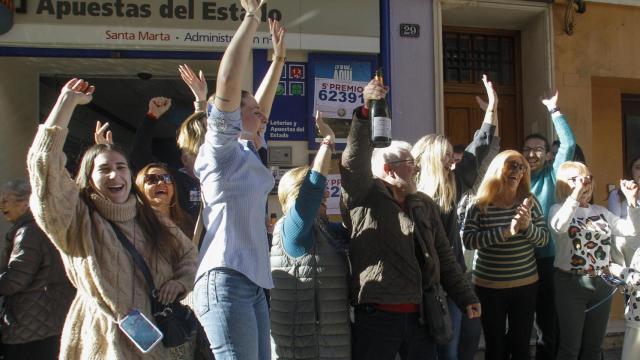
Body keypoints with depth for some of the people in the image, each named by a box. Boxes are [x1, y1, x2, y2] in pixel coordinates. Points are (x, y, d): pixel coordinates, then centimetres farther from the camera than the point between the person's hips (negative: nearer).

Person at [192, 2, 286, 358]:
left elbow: (259, 108, 31)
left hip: (253, 281, 9)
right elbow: (228, 84, -15)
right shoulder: (220, 150, -4)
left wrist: (278, 57, 33)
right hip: (226, 279, -9)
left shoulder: (245, 152, 18)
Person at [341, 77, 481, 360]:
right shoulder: (364, 198, -3)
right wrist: (366, 110, -30)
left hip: (420, 316, 5)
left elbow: (443, 257, 15)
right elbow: (355, 158, -21)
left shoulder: (424, 204, 13)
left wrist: (465, 298, 12)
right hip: (376, 317, -5)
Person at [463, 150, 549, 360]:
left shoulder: (529, 202, 0)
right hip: (489, 286, -2)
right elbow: (468, 240, -17)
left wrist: (528, 227, -22)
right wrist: (505, 232, -26)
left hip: (525, 284, 2)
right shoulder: (480, 205, -7)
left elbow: (544, 238, -1)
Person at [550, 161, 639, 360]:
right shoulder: (559, 209, -6)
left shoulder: (601, 211, 12)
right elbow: (558, 227, -29)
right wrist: (576, 195, -32)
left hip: (602, 283, 5)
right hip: (571, 284, -5)